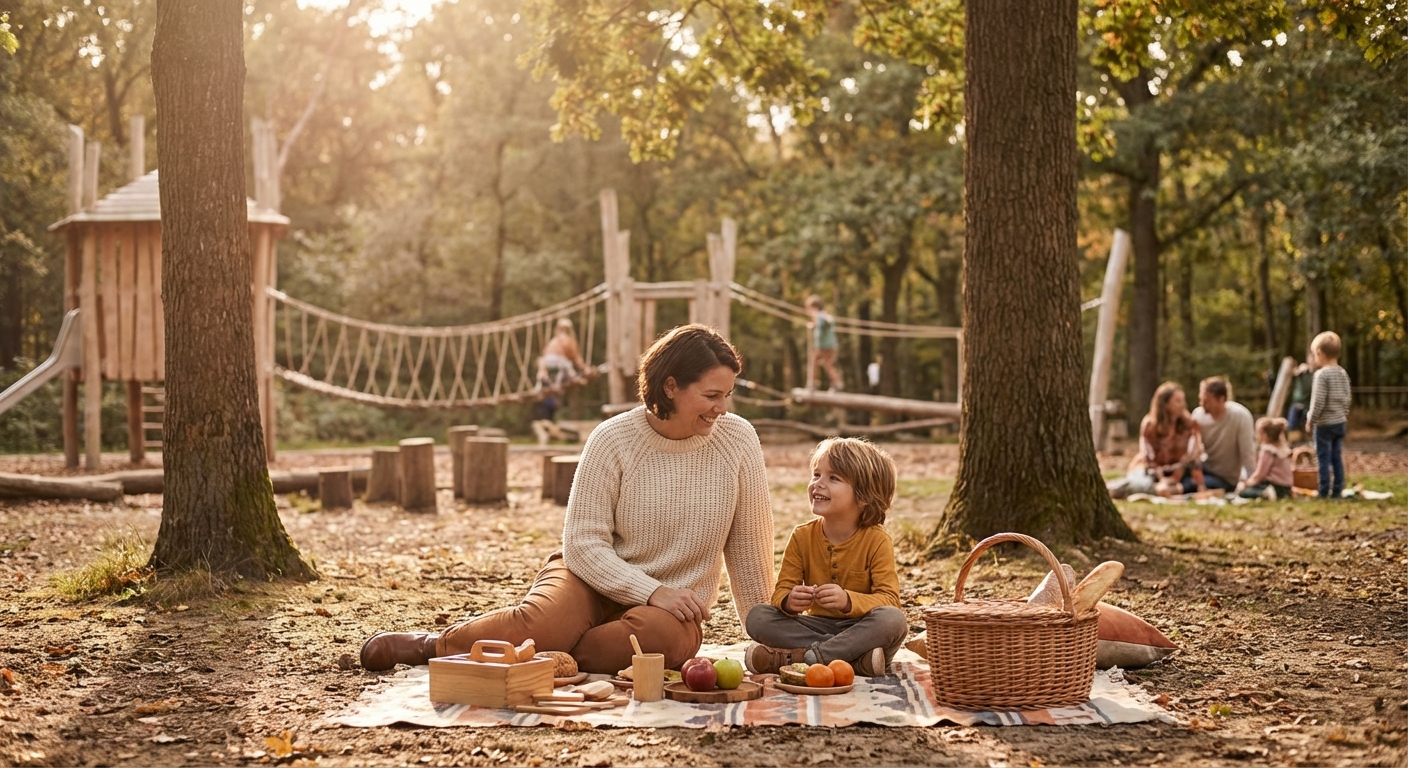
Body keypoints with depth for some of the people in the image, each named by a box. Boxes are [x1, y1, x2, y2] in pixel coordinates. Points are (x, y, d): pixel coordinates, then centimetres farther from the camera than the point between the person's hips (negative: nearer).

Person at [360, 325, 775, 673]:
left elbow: (749, 547, 0)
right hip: (596, 578, -1)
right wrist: (653, 592, -22)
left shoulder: (738, 441, -7)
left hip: (671, 607, 1)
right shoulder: (612, 440, -10)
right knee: (540, 622, -34)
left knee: (661, 637, -36)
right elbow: (583, 542, -11)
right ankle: (435, 644, -8)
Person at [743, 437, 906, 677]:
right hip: (817, 626, 3)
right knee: (757, 617, -19)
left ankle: (799, 656, -33)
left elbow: (888, 600, -16)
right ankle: (853, 657, -27)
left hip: (862, 630, -3)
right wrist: (789, 601, -28)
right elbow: (781, 592, -3)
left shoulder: (877, 541, -9)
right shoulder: (802, 537, 1)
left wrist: (848, 601, -35)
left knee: (894, 620, -35)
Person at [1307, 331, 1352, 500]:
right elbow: (1347, 398, 12)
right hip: (1340, 422, 7)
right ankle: (1337, 490, 13)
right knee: (1337, 458, 10)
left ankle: (1324, 491, -2)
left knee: (1323, 458, -3)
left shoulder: (1322, 374, -15)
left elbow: (1318, 401, -18)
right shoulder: (1343, 373, 7)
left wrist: (1311, 419, -7)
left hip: (1324, 424, -7)